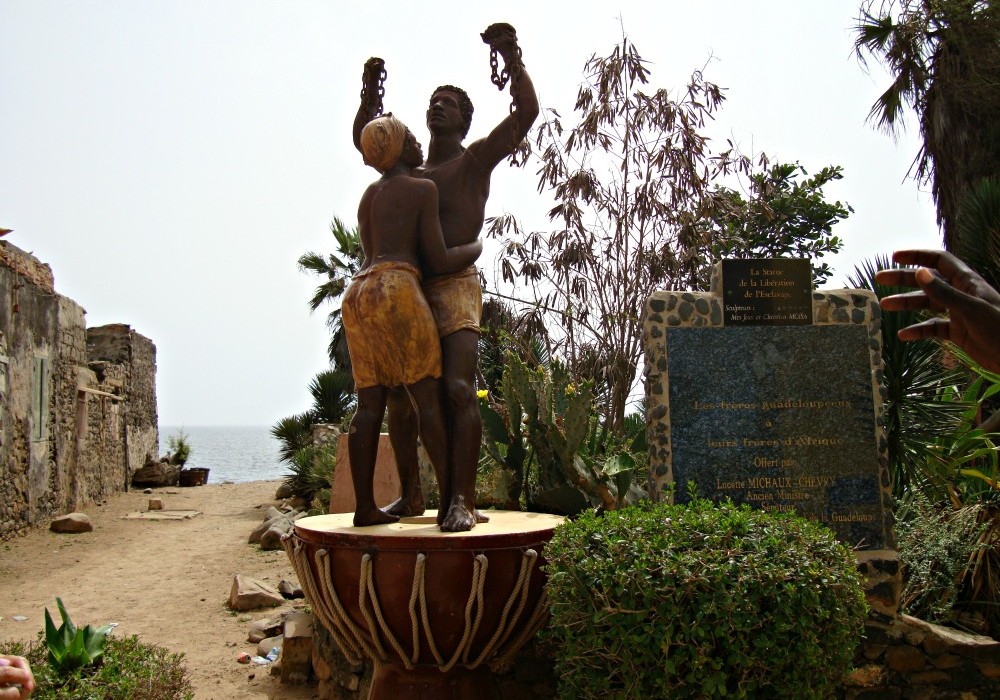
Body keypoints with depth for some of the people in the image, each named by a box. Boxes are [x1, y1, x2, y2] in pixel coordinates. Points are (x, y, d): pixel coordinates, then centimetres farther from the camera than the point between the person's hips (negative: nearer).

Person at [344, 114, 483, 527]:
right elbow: (438, 261, -3)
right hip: (397, 291, -7)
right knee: (428, 398, -7)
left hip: (357, 295, 8)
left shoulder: (369, 195, 25)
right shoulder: (422, 189, 3)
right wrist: (476, 247, 16)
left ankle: (365, 507, 3)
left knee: (370, 404, 4)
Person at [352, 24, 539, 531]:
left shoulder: (476, 159, 9)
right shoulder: (409, 170, 24)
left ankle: (461, 500, -21)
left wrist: (512, 57, -11)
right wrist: (371, 90, 24)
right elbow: (364, 140, 36)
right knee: (398, 397, 6)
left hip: (455, 288, -6)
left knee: (458, 389, -20)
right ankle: (410, 495, 17)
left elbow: (526, 112, -2)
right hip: (406, 291, 6)